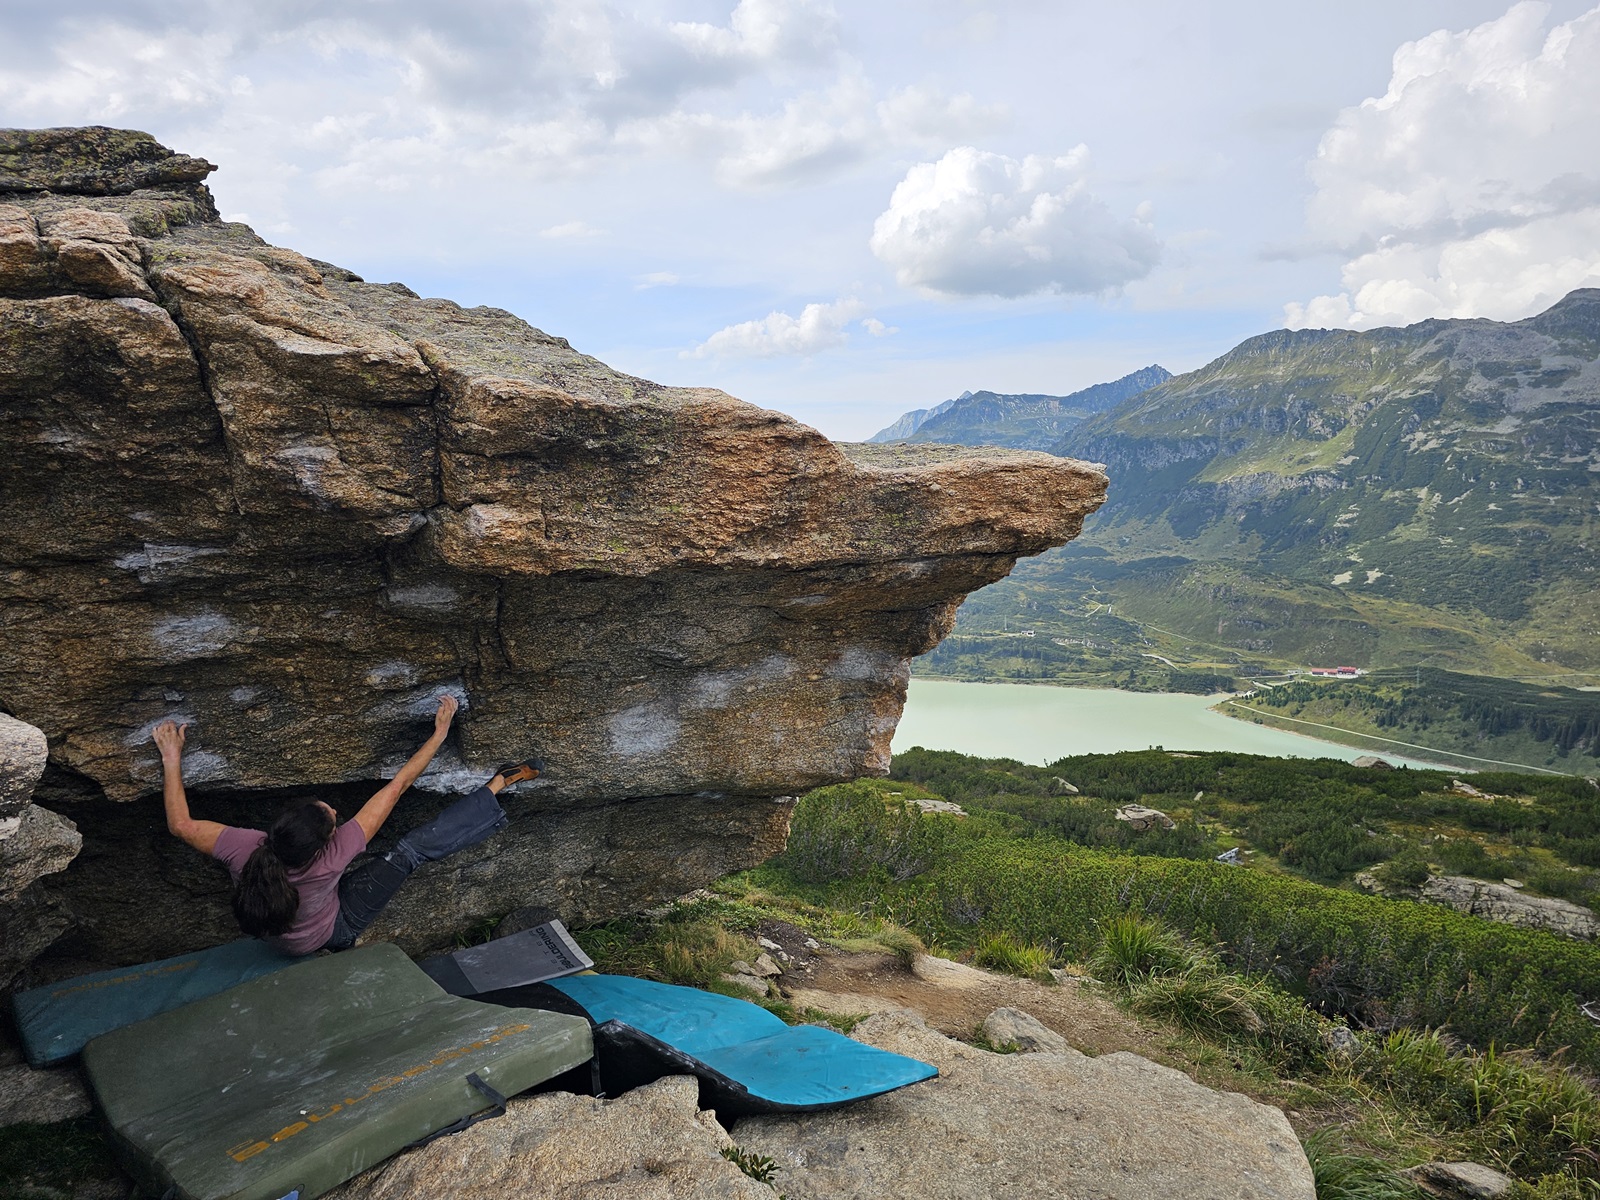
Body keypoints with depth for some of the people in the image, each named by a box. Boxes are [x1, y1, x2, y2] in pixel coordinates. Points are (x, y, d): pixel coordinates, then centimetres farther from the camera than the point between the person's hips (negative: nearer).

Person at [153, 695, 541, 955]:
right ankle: (501, 781, -2)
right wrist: (439, 735, -29)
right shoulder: (332, 856, -42)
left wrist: (171, 759, -9)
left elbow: (180, 824, -15)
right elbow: (396, 787, -36)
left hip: (275, 934, 5)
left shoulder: (244, 849, -34)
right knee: (412, 849, -9)